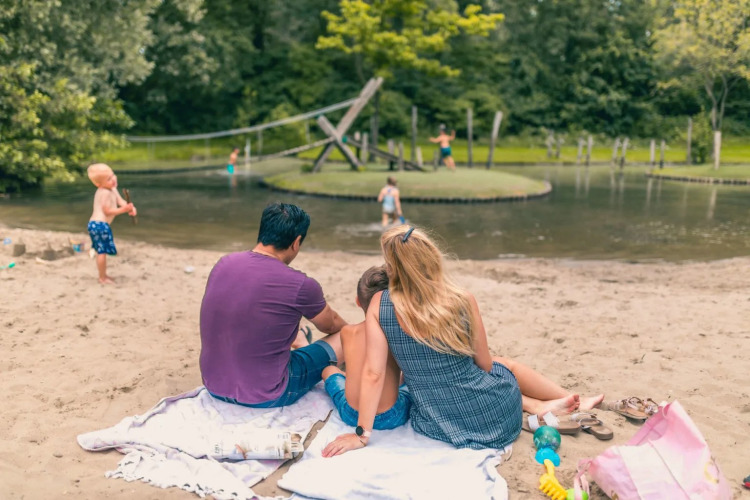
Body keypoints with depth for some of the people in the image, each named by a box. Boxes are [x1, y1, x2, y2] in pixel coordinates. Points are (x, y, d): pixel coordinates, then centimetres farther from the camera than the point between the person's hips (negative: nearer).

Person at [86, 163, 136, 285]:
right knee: (102, 252, -2)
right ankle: (103, 278, 7)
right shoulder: (105, 193, -19)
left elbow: (121, 201, 1)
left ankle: (103, 275, 32)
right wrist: (123, 210, -27)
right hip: (100, 224, -10)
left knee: (101, 251, 20)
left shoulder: (113, 189, 10)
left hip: (96, 224, 10)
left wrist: (131, 208, -18)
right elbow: (107, 211, -20)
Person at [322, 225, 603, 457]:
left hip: (438, 426, 1)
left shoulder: (379, 305, -14)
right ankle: (573, 401, 47)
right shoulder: (463, 301, -13)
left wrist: (362, 433, -7)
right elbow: (485, 366, -1)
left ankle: (540, 406, 27)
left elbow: (373, 374, -16)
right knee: (505, 364, 35)